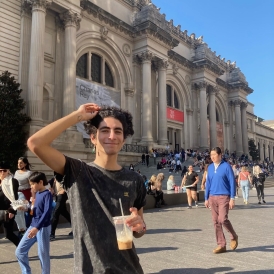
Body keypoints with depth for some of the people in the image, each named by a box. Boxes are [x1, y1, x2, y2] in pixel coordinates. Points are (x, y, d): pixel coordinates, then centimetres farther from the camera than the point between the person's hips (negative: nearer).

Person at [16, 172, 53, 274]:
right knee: (19, 251, 9)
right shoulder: (37, 194, 10)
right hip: (33, 226, 8)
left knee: (43, 254, 3)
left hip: (43, 228, -8)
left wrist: (37, 227, -31)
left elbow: (47, 213, -24)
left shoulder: (47, 194, -14)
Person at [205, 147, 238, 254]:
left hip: (224, 197, -5)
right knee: (216, 222, 6)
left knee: (223, 219, -13)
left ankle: (234, 237, 16)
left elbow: (232, 182, -7)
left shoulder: (226, 166, -6)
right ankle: (221, 245, 16)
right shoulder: (210, 167, 9)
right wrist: (206, 199, 12)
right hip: (212, 197, 6)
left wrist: (232, 198, -11)